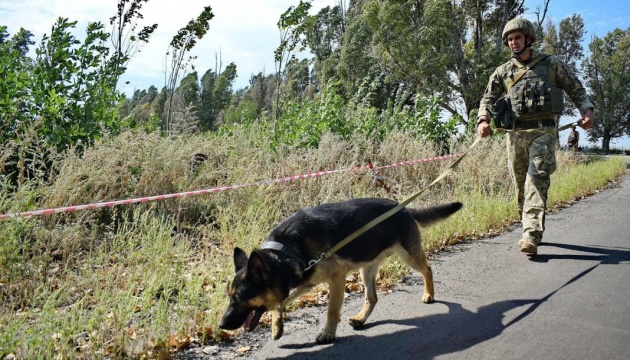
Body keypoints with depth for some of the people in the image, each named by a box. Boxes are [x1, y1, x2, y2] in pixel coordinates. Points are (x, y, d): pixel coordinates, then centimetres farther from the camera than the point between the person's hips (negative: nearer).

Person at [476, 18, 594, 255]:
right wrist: (483, 120, -13)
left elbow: (575, 89, 14)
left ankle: (532, 236, -25)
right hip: (516, 133, 3)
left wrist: (586, 109, -4)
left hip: (544, 132, -3)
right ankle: (530, 230, 25)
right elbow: (488, 99, 7)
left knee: (537, 178, -19)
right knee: (521, 185, 7)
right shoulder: (503, 72, 14)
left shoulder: (551, 64, 10)